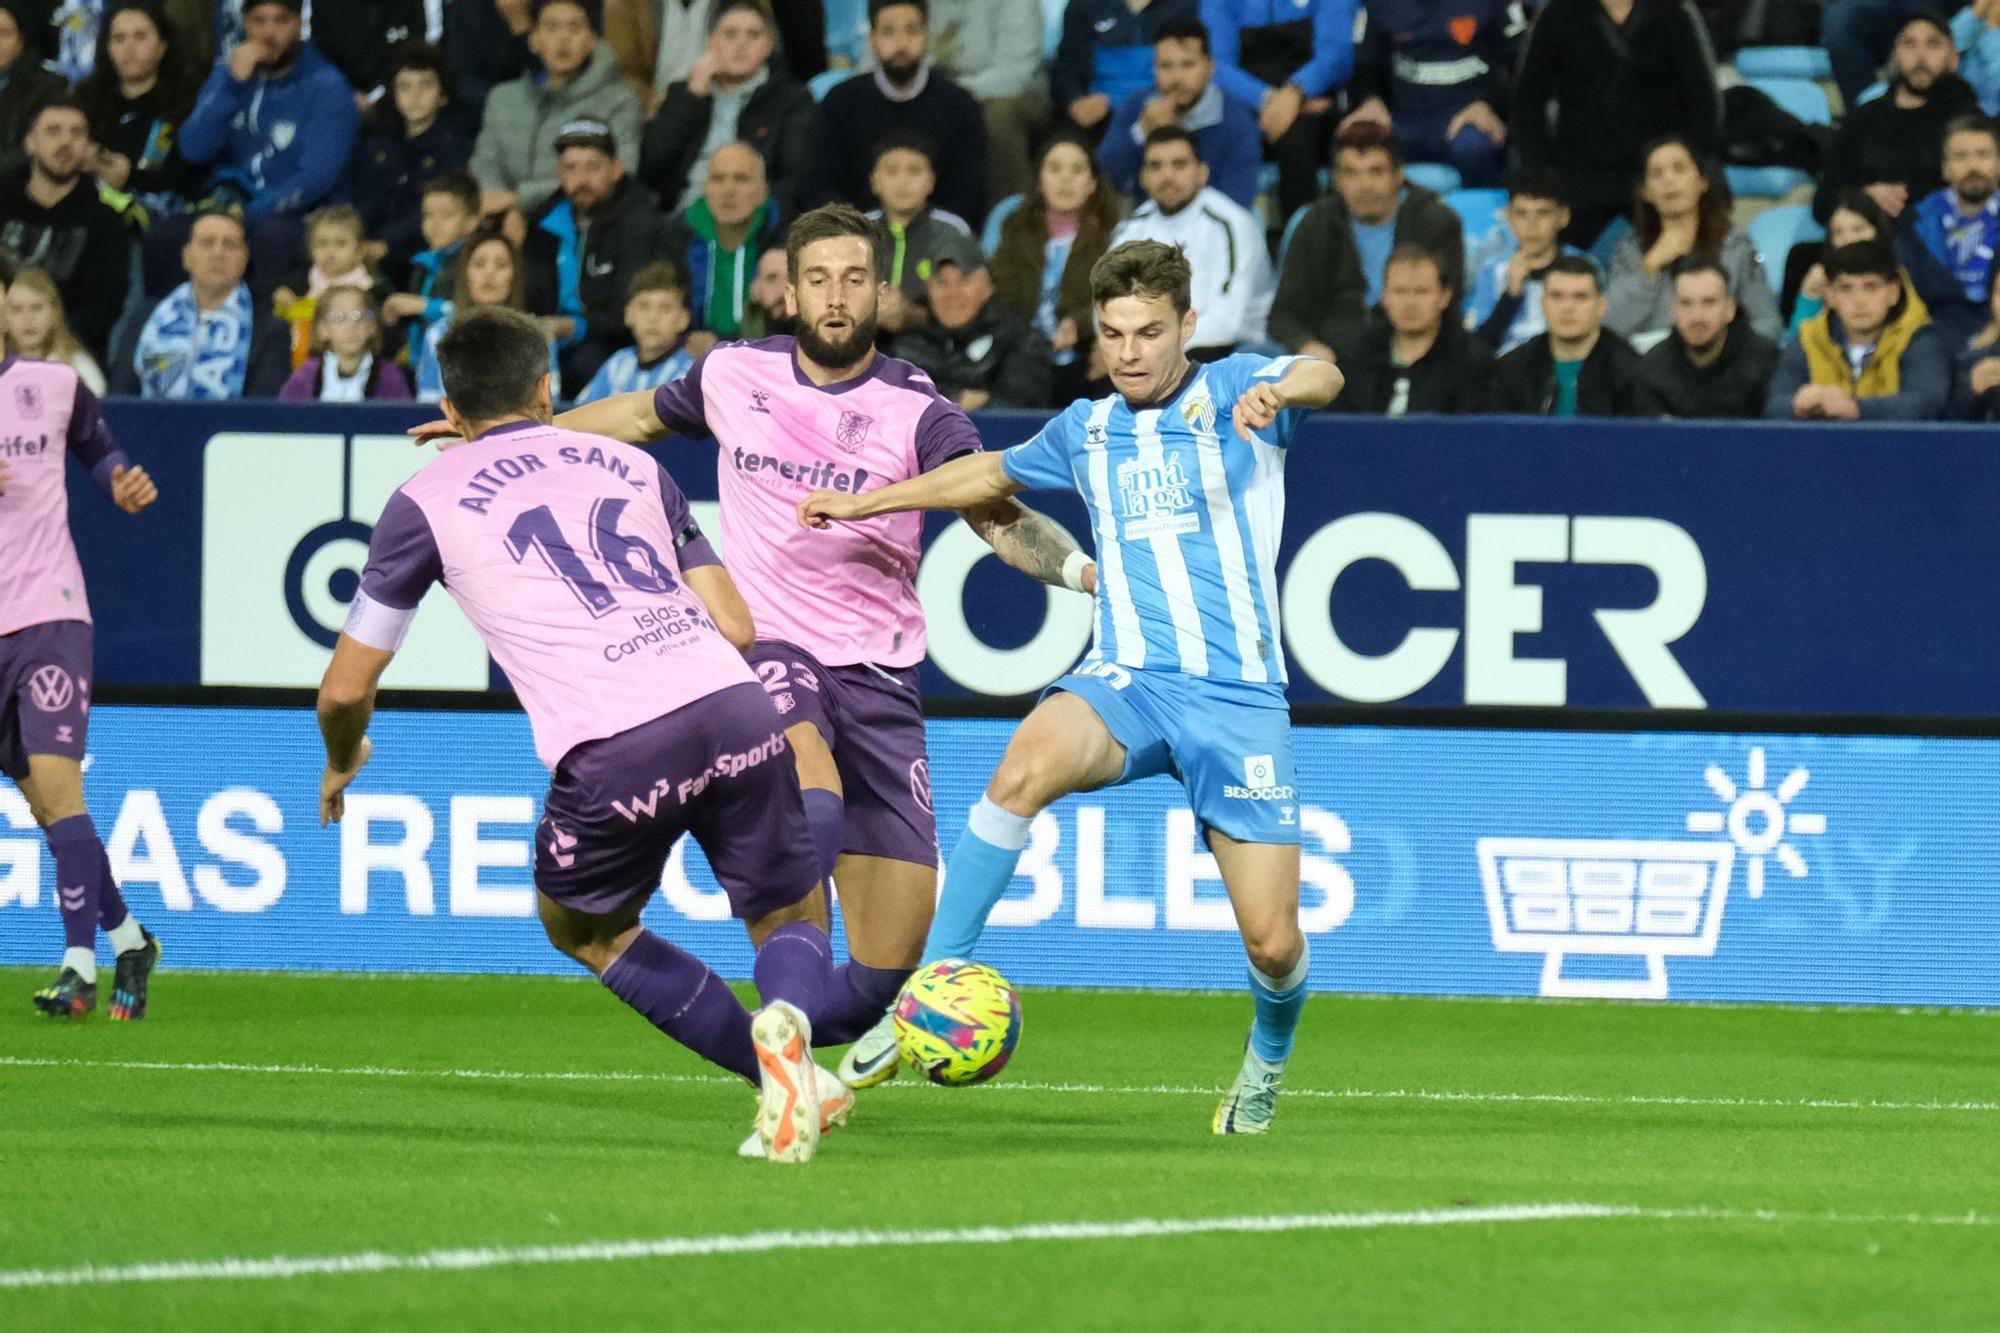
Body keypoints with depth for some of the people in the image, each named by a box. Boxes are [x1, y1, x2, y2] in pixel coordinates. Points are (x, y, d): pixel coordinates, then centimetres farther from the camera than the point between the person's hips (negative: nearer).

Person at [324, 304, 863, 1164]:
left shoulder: (427, 500, 16)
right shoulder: (630, 465, 24)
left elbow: (347, 688, 20)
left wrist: (341, 763, 43)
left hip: (612, 753, -3)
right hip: (734, 707, 3)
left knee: (582, 928, 26)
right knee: (793, 924, 21)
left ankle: (790, 1079, 10)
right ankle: (786, 1021, -17)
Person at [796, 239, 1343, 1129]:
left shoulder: (1232, 393, 2)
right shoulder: (1087, 431, 15)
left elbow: (1322, 379, -20)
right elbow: (994, 473, 34)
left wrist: (1281, 391, -44)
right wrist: (861, 502, 34)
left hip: (1239, 696, -2)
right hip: (1128, 681, 2)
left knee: (1271, 940, -5)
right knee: (1027, 764, -34)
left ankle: (1268, 1057, 31)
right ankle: (933, 983, -28)